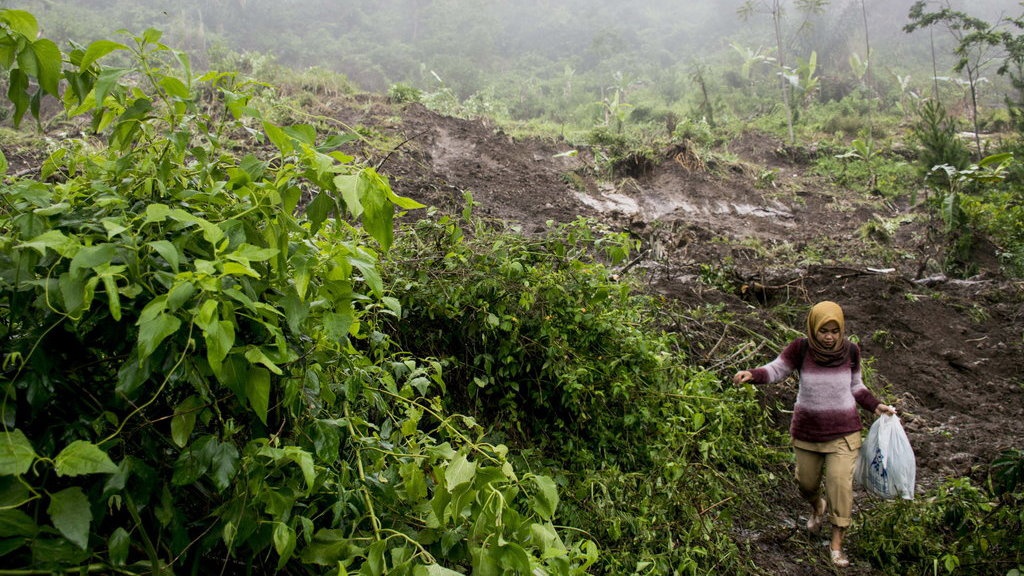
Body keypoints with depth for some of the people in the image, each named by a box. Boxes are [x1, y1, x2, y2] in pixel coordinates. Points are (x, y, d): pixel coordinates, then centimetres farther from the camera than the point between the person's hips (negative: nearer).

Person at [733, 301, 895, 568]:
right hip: (807, 430, 1)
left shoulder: (850, 351, -10)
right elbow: (775, 370, -12)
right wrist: (751, 375, -31)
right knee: (806, 482, 15)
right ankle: (817, 506, 51)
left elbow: (855, 386, 5)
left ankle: (837, 542, 9)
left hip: (843, 430, 0)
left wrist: (876, 406, -5)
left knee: (840, 484, -8)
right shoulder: (801, 348, -16)